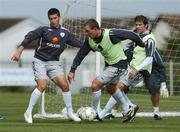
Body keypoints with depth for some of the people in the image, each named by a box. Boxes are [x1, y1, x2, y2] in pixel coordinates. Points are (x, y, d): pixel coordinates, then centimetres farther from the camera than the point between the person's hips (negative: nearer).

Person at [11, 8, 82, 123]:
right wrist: (19, 52, -16)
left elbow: (81, 44, 7)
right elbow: (29, 38, -8)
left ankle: (70, 113, 6)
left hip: (54, 62, 4)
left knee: (65, 85, -8)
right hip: (40, 61, -3)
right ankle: (29, 112, -9)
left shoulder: (65, 33, 6)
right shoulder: (44, 30, -4)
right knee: (42, 86, -20)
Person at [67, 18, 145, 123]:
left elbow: (131, 35, -20)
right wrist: (72, 71, -7)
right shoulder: (90, 41, -10)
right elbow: (80, 55, -1)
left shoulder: (111, 35, -30)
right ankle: (127, 111, 42)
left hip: (119, 65, -8)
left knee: (95, 85, -13)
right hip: (109, 64, 8)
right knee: (111, 89, 25)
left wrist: (142, 44, -3)